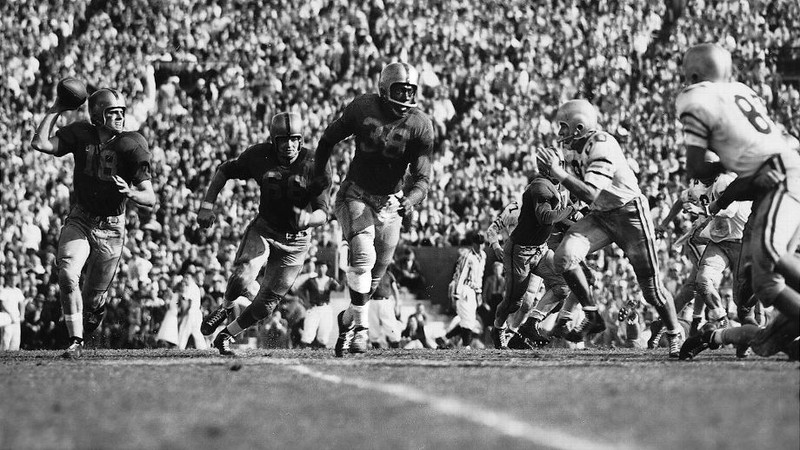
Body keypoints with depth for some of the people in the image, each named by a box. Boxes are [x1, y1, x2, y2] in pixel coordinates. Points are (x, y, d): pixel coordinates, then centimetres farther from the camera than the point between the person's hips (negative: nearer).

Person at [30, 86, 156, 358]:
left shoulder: (132, 146, -14)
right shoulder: (81, 134, -7)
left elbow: (150, 199, -15)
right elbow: (40, 144, -16)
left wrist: (130, 193, -36)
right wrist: (55, 110, -13)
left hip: (110, 228, -1)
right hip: (80, 221, 1)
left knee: (91, 298, 5)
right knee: (67, 276, -24)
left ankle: (97, 308, 42)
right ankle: (75, 341, -14)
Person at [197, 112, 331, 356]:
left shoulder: (314, 165, -17)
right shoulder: (260, 156, -13)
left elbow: (323, 212, -17)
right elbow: (225, 171, 5)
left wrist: (308, 218, -41)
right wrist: (207, 205, -4)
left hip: (295, 241, 0)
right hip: (264, 230, 0)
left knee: (265, 305, 2)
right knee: (242, 278, -28)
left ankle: (226, 336, 26)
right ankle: (225, 307, 6)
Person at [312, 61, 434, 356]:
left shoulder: (420, 126, -13)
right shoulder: (362, 108, -13)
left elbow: (422, 177, -14)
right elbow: (330, 137, 6)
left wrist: (410, 199, -34)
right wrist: (319, 172, 15)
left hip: (390, 203, 2)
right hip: (355, 196, -2)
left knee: (375, 274, 10)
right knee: (363, 257, -22)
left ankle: (349, 319, 34)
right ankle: (360, 327, -14)